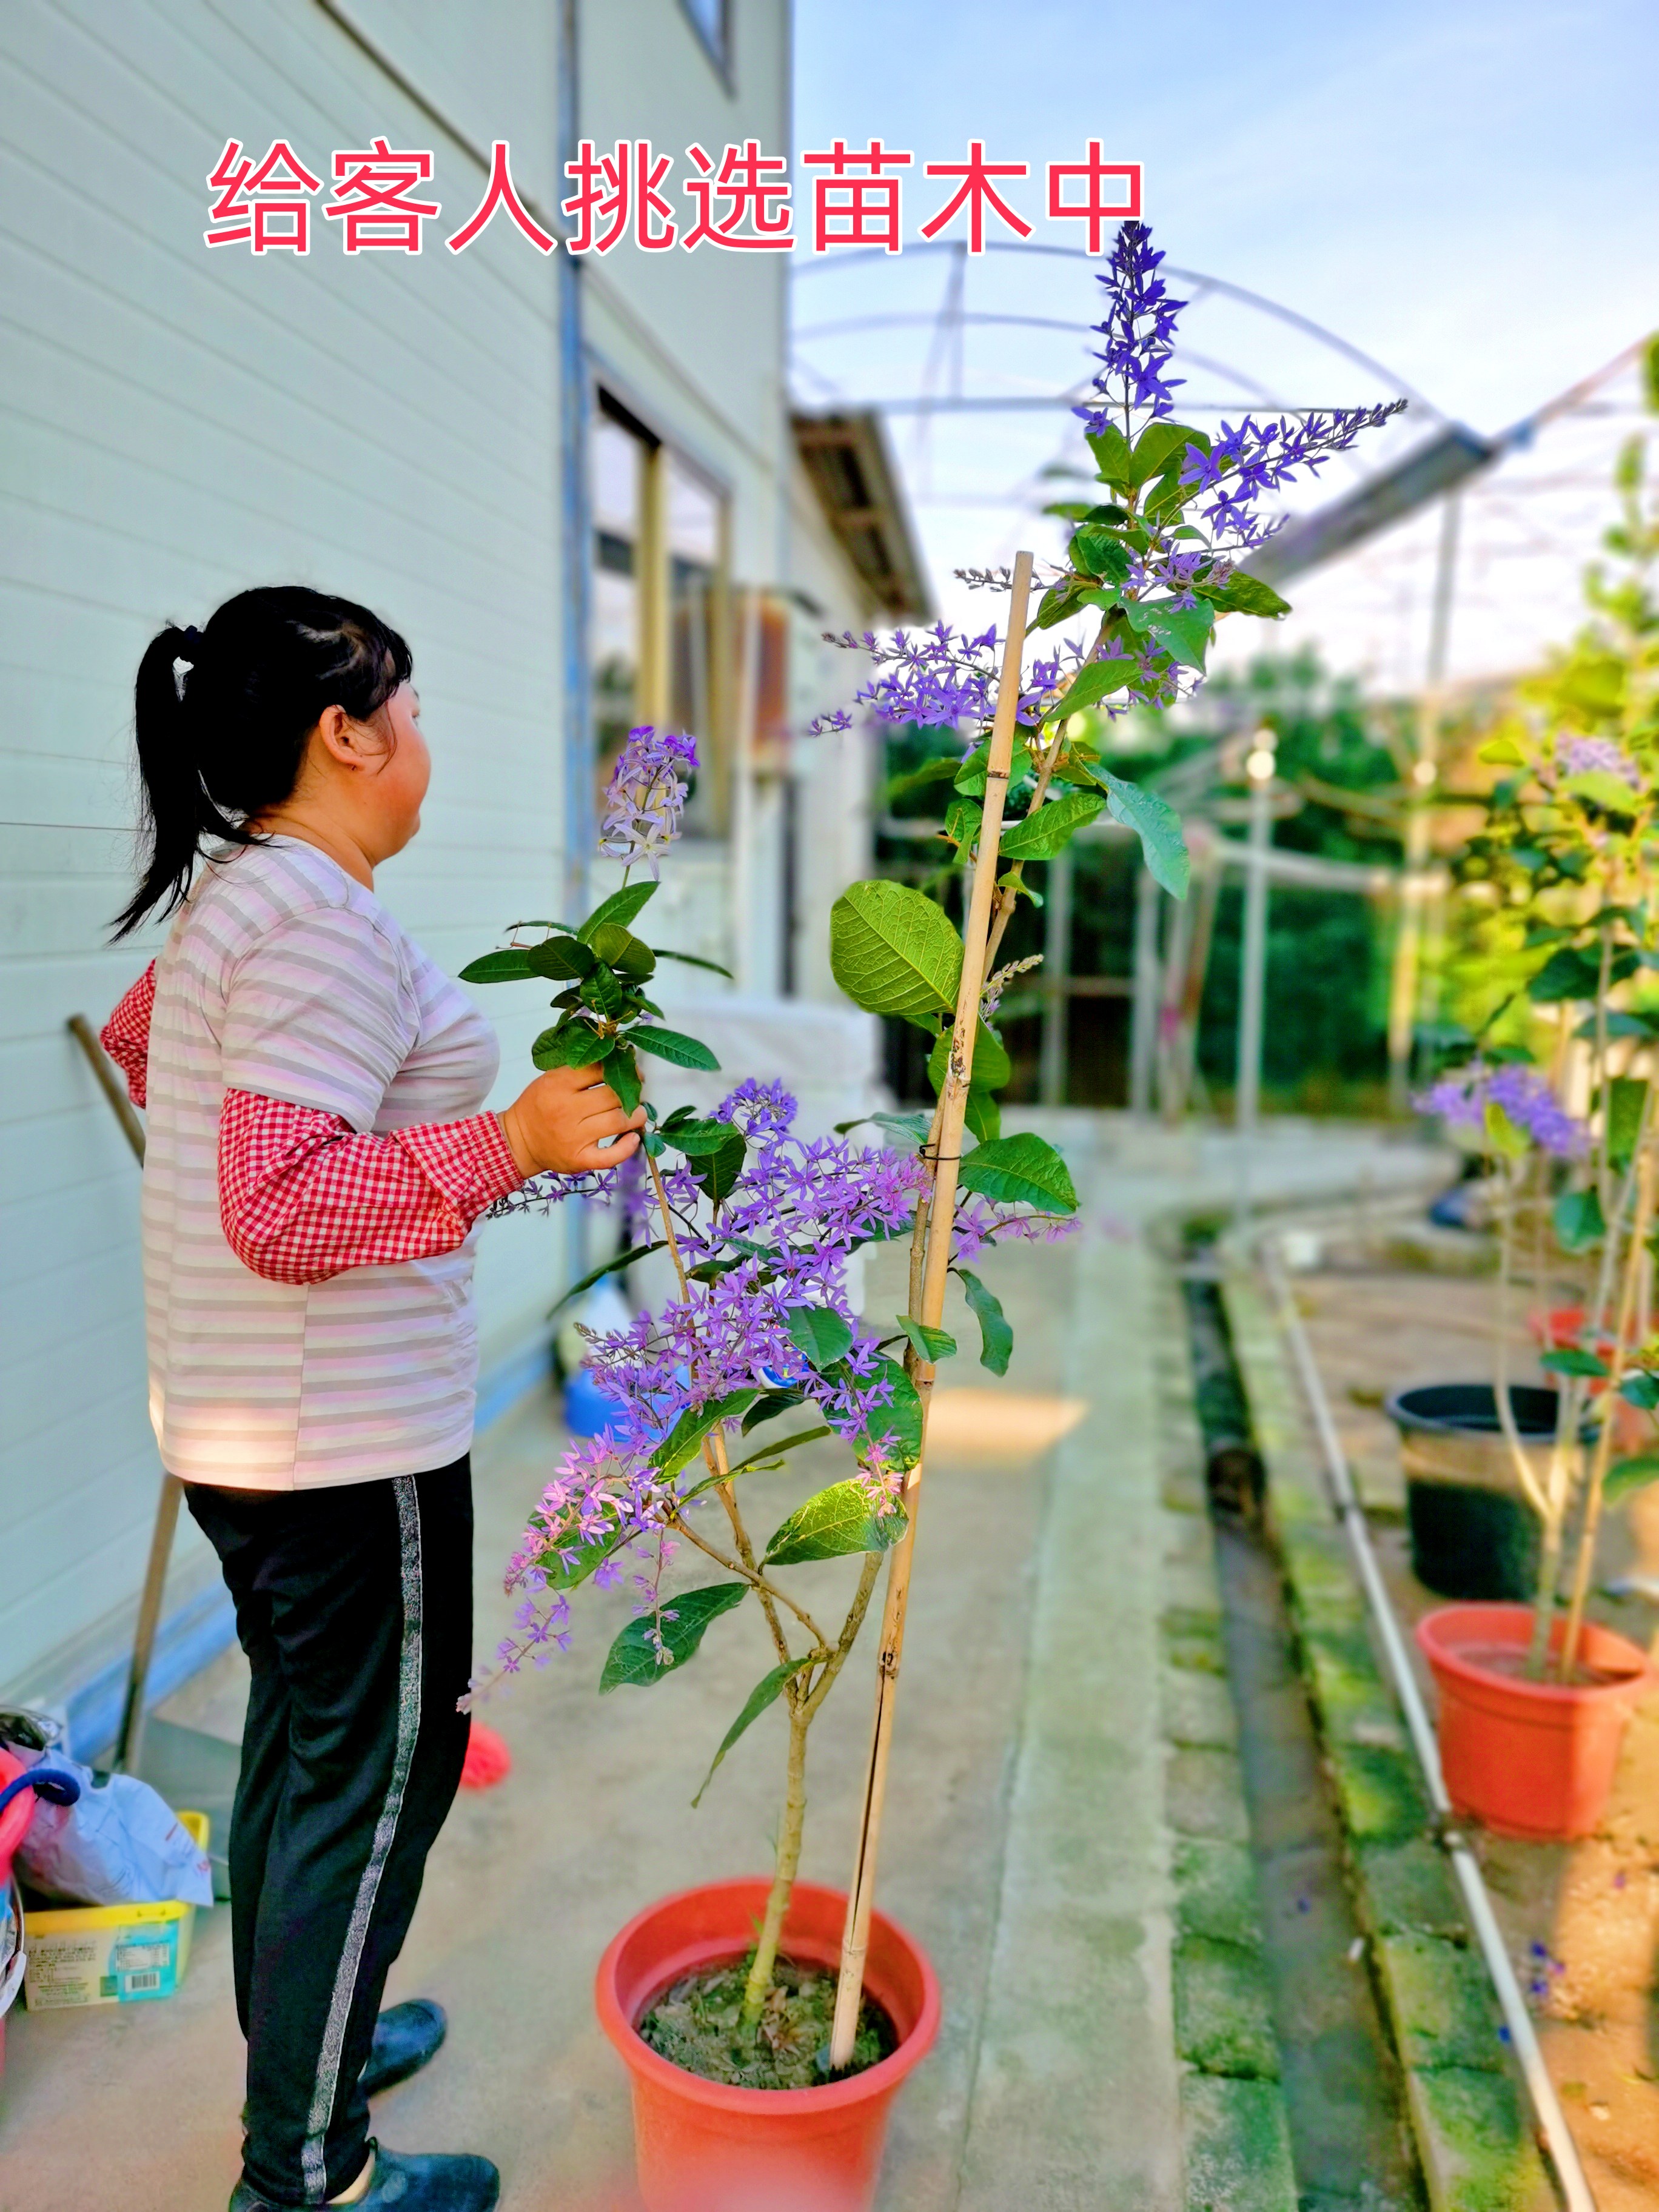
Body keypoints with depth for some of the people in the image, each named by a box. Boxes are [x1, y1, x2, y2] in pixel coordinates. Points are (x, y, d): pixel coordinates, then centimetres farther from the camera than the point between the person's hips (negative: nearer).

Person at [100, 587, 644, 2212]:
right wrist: (508, 1142, -25)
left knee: (300, 1733, 23)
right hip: (345, 1438, -10)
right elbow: (279, 1210, -28)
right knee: (379, 1767, 4)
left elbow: (133, 1043, 30)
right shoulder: (321, 922, -21)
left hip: (233, 1432, 10)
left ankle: (300, 2044, 43)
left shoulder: (225, 903, 11)